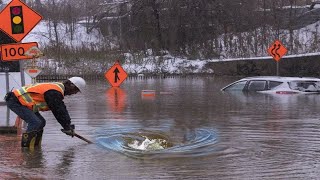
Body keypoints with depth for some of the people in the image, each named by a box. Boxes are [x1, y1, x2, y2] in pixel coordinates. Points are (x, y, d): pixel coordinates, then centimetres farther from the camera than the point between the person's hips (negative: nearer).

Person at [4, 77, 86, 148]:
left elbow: (61, 109, 17)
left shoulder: (57, 87, 12)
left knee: (41, 122, 10)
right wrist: (67, 128, -9)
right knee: (35, 122, -19)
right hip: (14, 100, -11)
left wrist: (68, 125, 13)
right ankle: (26, 147, -14)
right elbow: (59, 111, -19)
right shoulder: (54, 92, -21)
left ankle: (35, 146, 14)